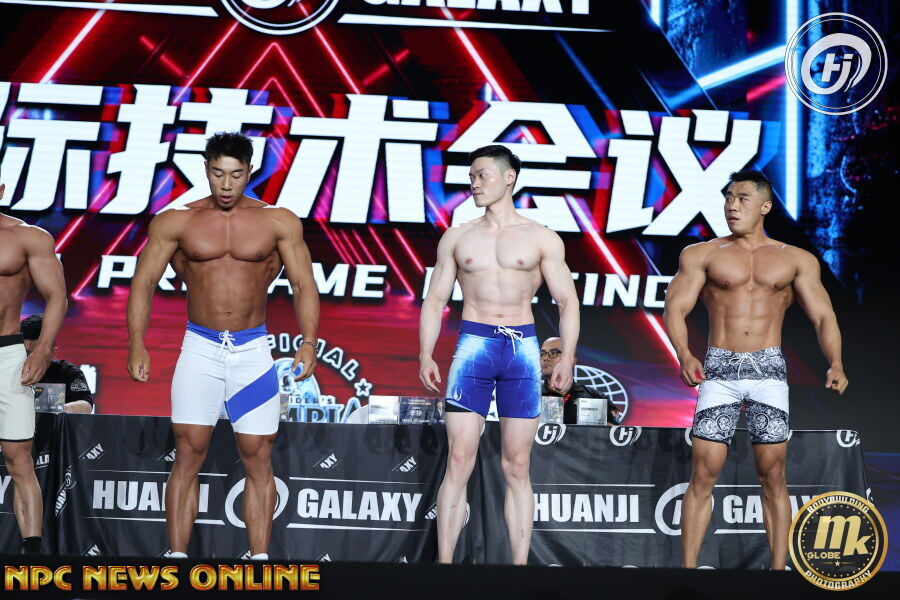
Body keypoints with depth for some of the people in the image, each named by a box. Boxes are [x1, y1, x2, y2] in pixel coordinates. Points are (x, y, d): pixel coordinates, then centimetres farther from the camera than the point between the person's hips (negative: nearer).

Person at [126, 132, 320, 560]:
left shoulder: (280, 223, 2)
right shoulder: (175, 222, 2)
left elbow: (304, 285, 2)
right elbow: (143, 282, 2)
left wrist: (309, 341, -9)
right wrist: (136, 343, -7)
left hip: (253, 351, 0)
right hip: (200, 348, 0)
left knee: (258, 458, 2)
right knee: (188, 453, -2)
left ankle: (260, 558, 9)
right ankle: (176, 556, 4)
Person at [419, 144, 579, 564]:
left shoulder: (541, 239, 6)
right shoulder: (457, 237, 11)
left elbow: (567, 301, 5)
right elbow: (435, 300, 11)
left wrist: (567, 358, -7)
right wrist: (425, 355, -1)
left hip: (523, 349, 0)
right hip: (473, 345, 1)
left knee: (517, 467, 3)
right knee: (459, 461, -5)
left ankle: (520, 564, 8)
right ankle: (444, 561, -1)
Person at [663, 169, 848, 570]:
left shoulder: (796, 260, 10)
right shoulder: (701, 255, 7)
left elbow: (823, 316, 6)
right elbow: (675, 308, 0)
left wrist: (835, 363, -13)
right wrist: (684, 356, -19)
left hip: (769, 371, 1)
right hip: (719, 370, -1)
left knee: (773, 476, 2)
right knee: (704, 474, -4)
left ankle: (778, 568, 8)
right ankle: (688, 566, 2)